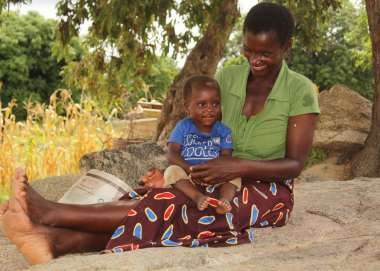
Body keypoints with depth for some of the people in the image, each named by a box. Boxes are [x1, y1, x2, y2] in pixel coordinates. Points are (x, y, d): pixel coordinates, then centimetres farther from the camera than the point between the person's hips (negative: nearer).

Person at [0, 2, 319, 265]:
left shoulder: (300, 91, -10)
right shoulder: (227, 79, 4)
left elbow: (295, 164, -13)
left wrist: (239, 166, -29)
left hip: (267, 194, -5)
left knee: (168, 207, -30)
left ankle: (51, 213, -37)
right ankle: (54, 240, -47)